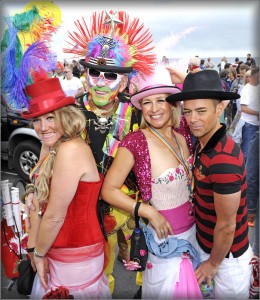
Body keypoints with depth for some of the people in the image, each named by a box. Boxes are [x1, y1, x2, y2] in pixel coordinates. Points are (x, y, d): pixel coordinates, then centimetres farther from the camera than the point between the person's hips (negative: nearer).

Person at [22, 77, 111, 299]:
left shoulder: (71, 149, -27)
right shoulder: (50, 147, 1)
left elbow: (55, 216, -22)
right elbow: (39, 200, 1)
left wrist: (39, 253, -6)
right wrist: (33, 247, 2)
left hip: (75, 256, -8)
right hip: (55, 252, 8)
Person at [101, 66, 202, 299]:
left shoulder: (182, 136, -5)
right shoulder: (135, 141, -20)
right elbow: (108, 190, -16)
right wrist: (149, 212, -19)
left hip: (192, 228, 5)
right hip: (165, 235, -5)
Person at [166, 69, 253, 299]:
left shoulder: (224, 161, -33)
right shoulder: (203, 142, -7)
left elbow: (226, 226, -23)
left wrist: (213, 263, -10)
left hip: (227, 256, -7)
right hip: (204, 243, 8)